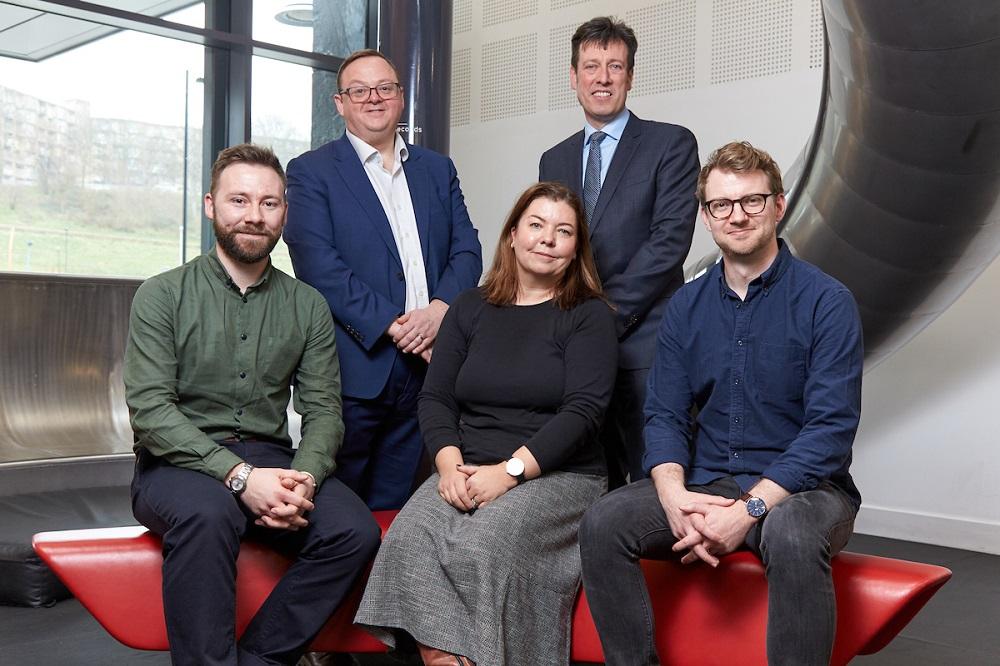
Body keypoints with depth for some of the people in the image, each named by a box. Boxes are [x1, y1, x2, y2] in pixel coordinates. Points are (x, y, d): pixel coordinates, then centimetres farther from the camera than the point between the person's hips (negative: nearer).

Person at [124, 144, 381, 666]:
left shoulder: (308, 307, 10)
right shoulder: (162, 295, 0)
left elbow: (323, 409, 4)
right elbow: (149, 410, -10)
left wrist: (304, 477, -18)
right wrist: (239, 474, -21)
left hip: (269, 461, 3)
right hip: (178, 463, -3)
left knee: (356, 531, -23)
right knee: (207, 512, -36)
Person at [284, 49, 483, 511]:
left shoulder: (438, 170, 17)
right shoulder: (311, 172, 3)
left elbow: (467, 251, 8)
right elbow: (319, 266, -9)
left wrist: (439, 310, -11)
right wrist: (392, 325, -15)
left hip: (426, 365, 4)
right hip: (354, 367, -4)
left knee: (394, 509, 9)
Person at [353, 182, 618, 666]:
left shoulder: (590, 316, 5)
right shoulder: (470, 308, 16)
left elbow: (583, 411, -7)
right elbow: (435, 398, 10)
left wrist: (509, 471, -17)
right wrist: (450, 464, -9)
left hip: (557, 476, -3)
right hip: (467, 472, 3)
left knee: (484, 543, -32)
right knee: (411, 537, -27)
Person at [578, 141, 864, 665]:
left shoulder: (826, 301, -5)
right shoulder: (685, 307, 9)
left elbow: (831, 426, -13)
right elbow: (664, 415, 5)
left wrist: (750, 509, -22)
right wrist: (675, 494, -16)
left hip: (798, 488, -4)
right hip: (704, 485, 4)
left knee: (793, 536, -38)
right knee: (603, 523, -19)